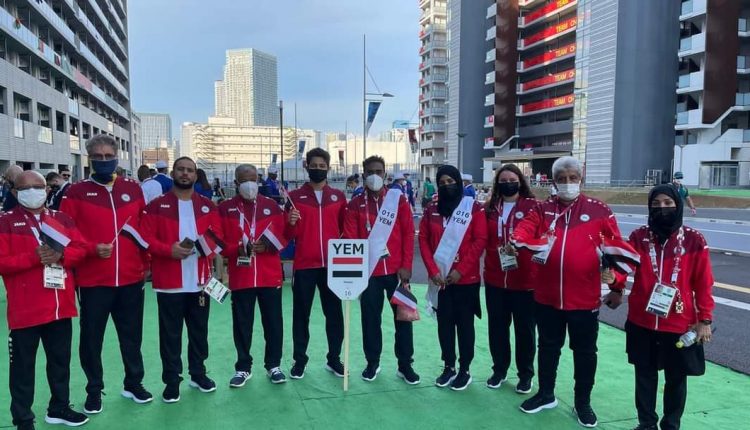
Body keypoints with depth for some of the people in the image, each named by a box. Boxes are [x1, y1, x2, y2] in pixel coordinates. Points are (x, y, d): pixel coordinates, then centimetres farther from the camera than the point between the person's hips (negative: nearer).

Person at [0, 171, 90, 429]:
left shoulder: (62, 219, 10)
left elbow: (81, 249, 4)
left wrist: (60, 255, -15)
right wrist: (34, 257, -22)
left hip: (61, 306, 5)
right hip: (25, 309, -4)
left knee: (61, 360, 15)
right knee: (23, 366, 6)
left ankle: (59, 408, 30)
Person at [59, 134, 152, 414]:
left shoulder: (133, 189, 6)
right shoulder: (77, 193, -2)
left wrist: (146, 258, 4)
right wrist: (92, 249, -18)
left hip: (131, 278, 2)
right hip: (93, 280, -2)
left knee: (132, 335, 14)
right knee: (92, 337, 9)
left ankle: (133, 384, 31)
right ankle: (94, 391, 27)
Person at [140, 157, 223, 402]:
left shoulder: (207, 206, 9)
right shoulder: (157, 206, 0)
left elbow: (217, 235, 6)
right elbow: (145, 237, -5)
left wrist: (208, 248, -14)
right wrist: (168, 250, -20)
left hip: (200, 280, 3)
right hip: (169, 282, -3)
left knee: (199, 331, 13)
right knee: (170, 334, 5)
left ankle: (198, 374, 28)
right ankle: (172, 381, 16)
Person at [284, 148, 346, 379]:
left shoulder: (339, 197, 7)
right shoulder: (295, 196, 2)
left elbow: (345, 230, 12)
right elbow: (288, 235, 0)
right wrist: (291, 223, -20)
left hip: (333, 265, 2)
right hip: (304, 265, -1)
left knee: (334, 313, 8)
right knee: (301, 314, 6)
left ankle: (334, 359, 21)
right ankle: (299, 360, 18)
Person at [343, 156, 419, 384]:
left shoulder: (399, 199, 3)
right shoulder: (355, 205, 3)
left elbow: (408, 234, 0)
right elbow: (350, 239, -1)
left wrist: (406, 265, -7)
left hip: (396, 270, 0)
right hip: (369, 272, 0)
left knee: (403, 317, 7)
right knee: (371, 318, 8)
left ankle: (405, 365, 19)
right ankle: (372, 362, 24)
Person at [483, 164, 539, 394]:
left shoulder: (533, 206, -4)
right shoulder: (490, 208, 8)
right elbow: (484, 239, 11)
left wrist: (520, 244, -23)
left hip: (525, 279, -3)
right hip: (495, 278, 4)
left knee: (524, 328, 8)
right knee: (497, 326, 13)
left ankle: (525, 374, 24)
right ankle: (499, 370, 30)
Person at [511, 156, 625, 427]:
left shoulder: (599, 211, -2)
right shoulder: (542, 210, 5)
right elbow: (524, 230, -9)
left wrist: (616, 286, -2)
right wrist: (518, 240, -33)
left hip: (584, 298, -2)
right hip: (547, 296, 2)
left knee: (585, 351, 13)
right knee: (548, 346, 17)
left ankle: (583, 402, 32)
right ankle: (546, 394, 36)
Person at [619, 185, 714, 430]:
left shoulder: (694, 240, -5)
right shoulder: (638, 237, -1)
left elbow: (703, 283, -2)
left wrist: (705, 319, -2)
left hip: (679, 324, -1)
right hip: (641, 322, 2)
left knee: (676, 377, 13)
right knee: (645, 374, 14)